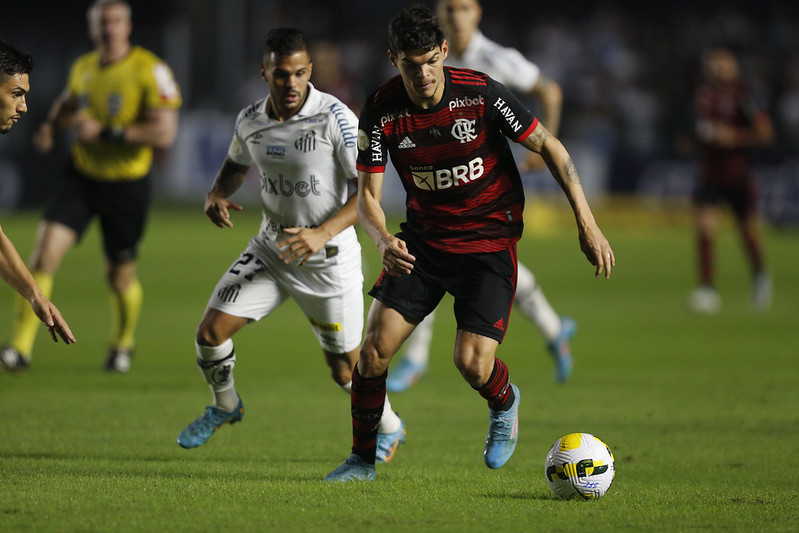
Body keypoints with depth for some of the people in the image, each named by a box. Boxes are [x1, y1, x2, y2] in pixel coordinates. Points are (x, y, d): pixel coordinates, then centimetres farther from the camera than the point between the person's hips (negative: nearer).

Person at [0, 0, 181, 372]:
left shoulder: (150, 70, -15)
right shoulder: (83, 68, 4)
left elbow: (164, 132, -22)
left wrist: (105, 132, -24)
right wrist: (51, 126, 4)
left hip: (127, 184, -4)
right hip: (81, 176, 4)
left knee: (119, 275, 9)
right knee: (45, 253, -14)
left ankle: (123, 344, 38)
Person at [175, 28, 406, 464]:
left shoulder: (335, 118, -21)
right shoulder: (249, 121, -4)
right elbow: (236, 164, 18)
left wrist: (321, 234, -32)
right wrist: (216, 196, -4)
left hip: (329, 259, -4)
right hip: (271, 248, 4)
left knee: (345, 369, 4)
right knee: (210, 333, -4)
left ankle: (388, 428, 34)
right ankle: (225, 406, 26)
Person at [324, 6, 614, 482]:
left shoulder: (481, 94, -20)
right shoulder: (381, 111, -13)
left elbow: (549, 147, -9)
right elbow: (367, 195, -6)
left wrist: (587, 224, -12)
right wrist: (383, 240, -29)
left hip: (490, 241, -3)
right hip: (423, 239, 3)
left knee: (472, 363, -14)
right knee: (376, 345, -7)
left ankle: (505, 403, 23)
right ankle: (363, 459, 12)